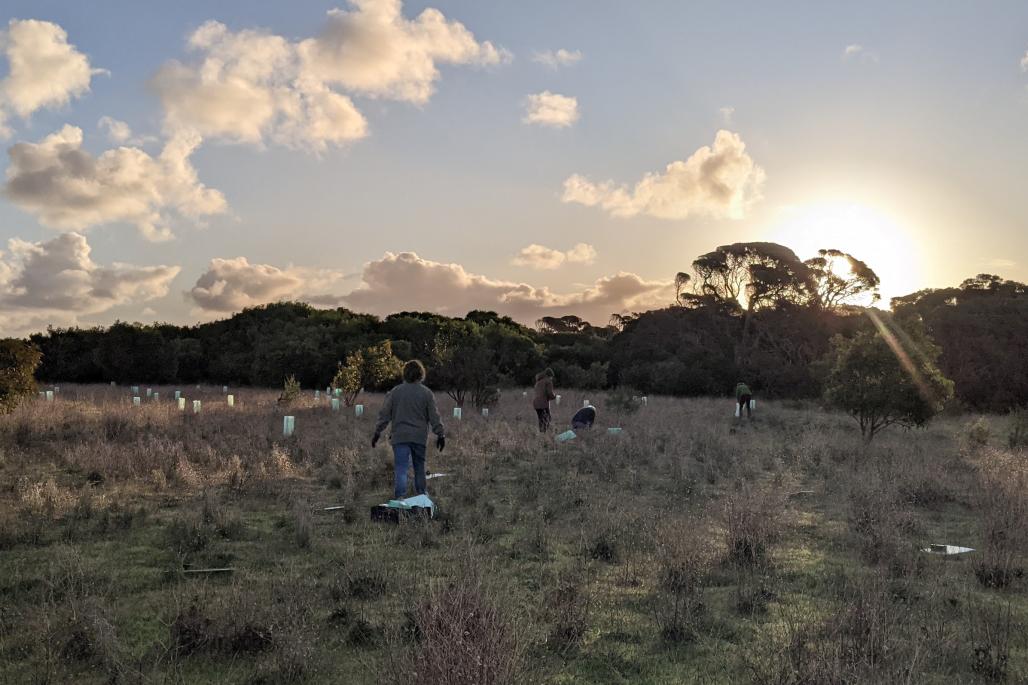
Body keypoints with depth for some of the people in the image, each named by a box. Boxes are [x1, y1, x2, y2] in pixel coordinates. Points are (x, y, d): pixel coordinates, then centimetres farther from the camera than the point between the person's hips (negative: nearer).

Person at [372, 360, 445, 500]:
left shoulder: (395, 392, 2)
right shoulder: (426, 393, 1)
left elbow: (384, 414, 3)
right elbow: (434, 417, 1)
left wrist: (377, 432, 10)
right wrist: (440, 435, 7)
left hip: (400, 436, -1)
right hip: (419, 437, 1)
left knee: (400, 468, -3)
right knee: (419, 467, 15)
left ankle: (399, 497, -15)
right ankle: (422, 496, 24)